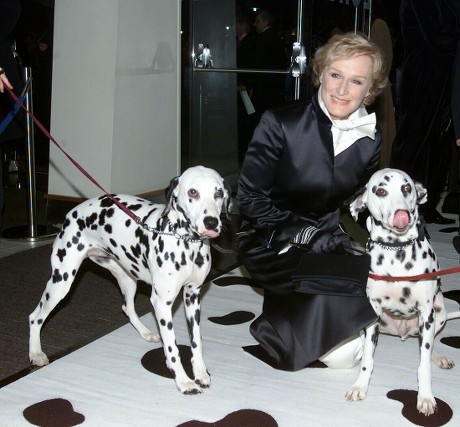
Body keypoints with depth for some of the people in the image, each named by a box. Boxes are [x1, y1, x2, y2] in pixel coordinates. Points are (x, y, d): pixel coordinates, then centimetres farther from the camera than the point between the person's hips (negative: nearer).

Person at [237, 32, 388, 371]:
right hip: (270, 243, -5)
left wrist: (336, 233, -15)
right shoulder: (280, 124, -15)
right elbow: (250, 197, -13)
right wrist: (305, 233, -21)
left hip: (324, 240, 5)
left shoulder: (371, 140, -3)